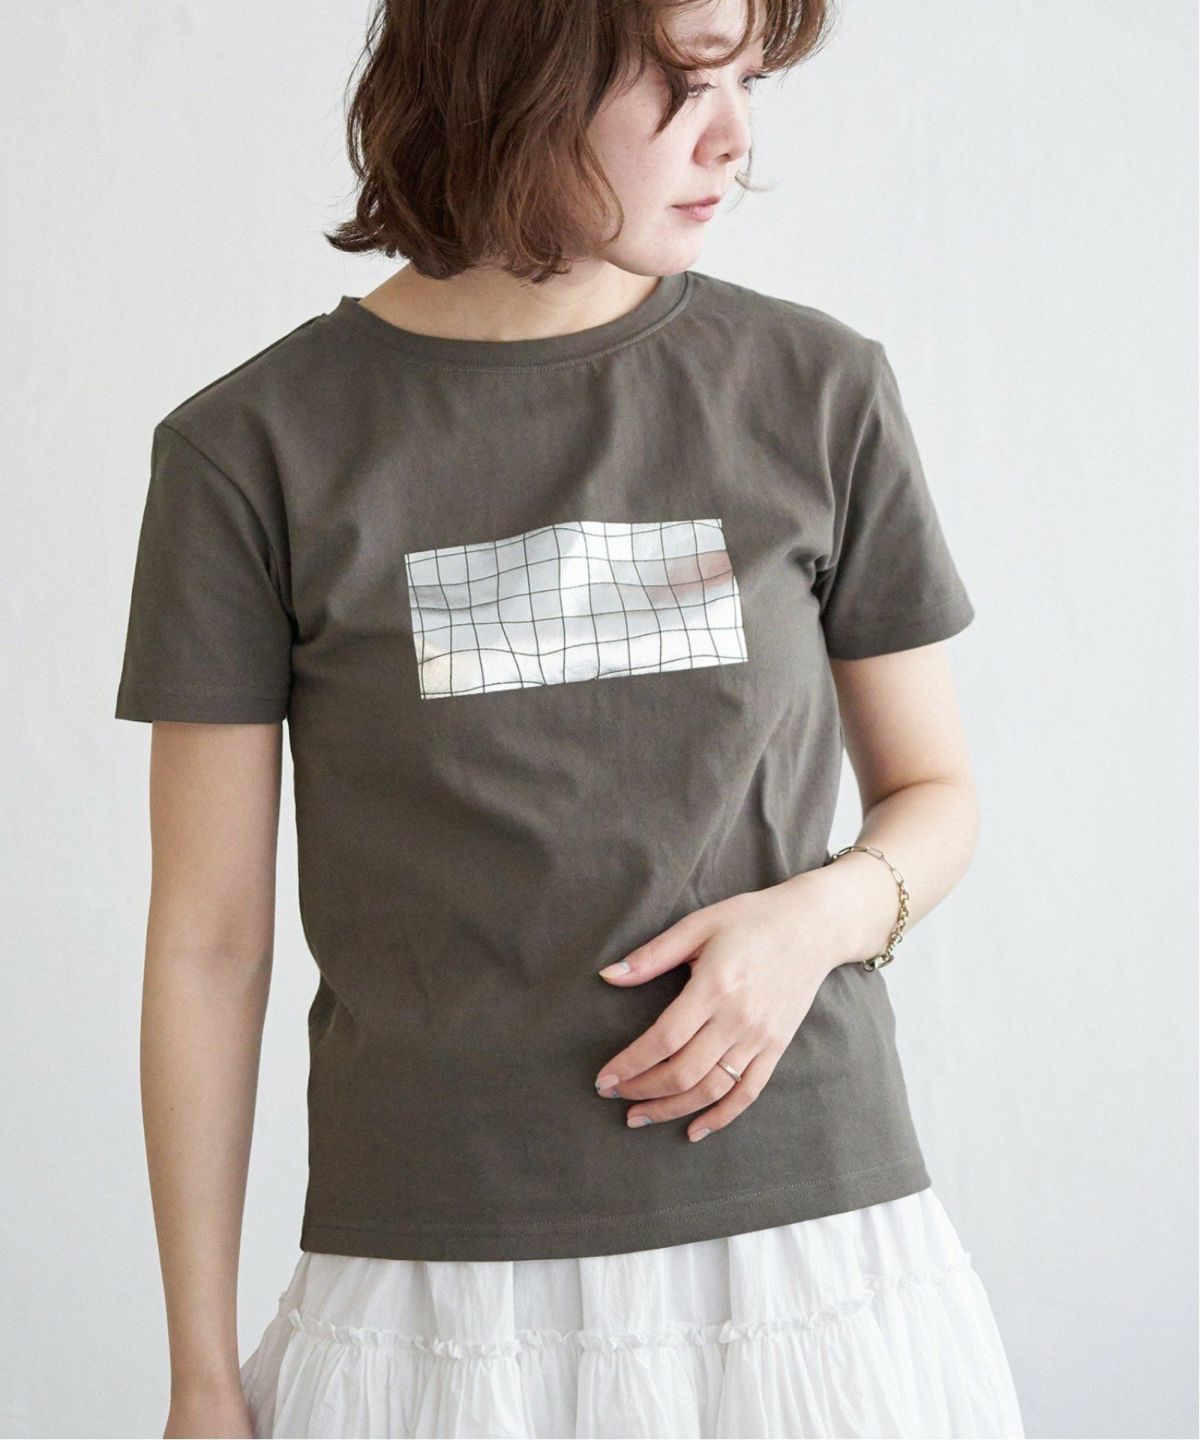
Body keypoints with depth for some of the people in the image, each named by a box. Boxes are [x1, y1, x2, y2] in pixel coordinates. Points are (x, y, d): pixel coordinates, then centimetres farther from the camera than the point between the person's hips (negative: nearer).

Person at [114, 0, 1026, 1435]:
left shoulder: (818, 390, 1)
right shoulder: (255, 450, -4)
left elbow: (935, 794, 11)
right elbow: (208, 941, -1)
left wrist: (824, 913, -11)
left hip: (811, 1253, 2)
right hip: (435, 1297, -1)